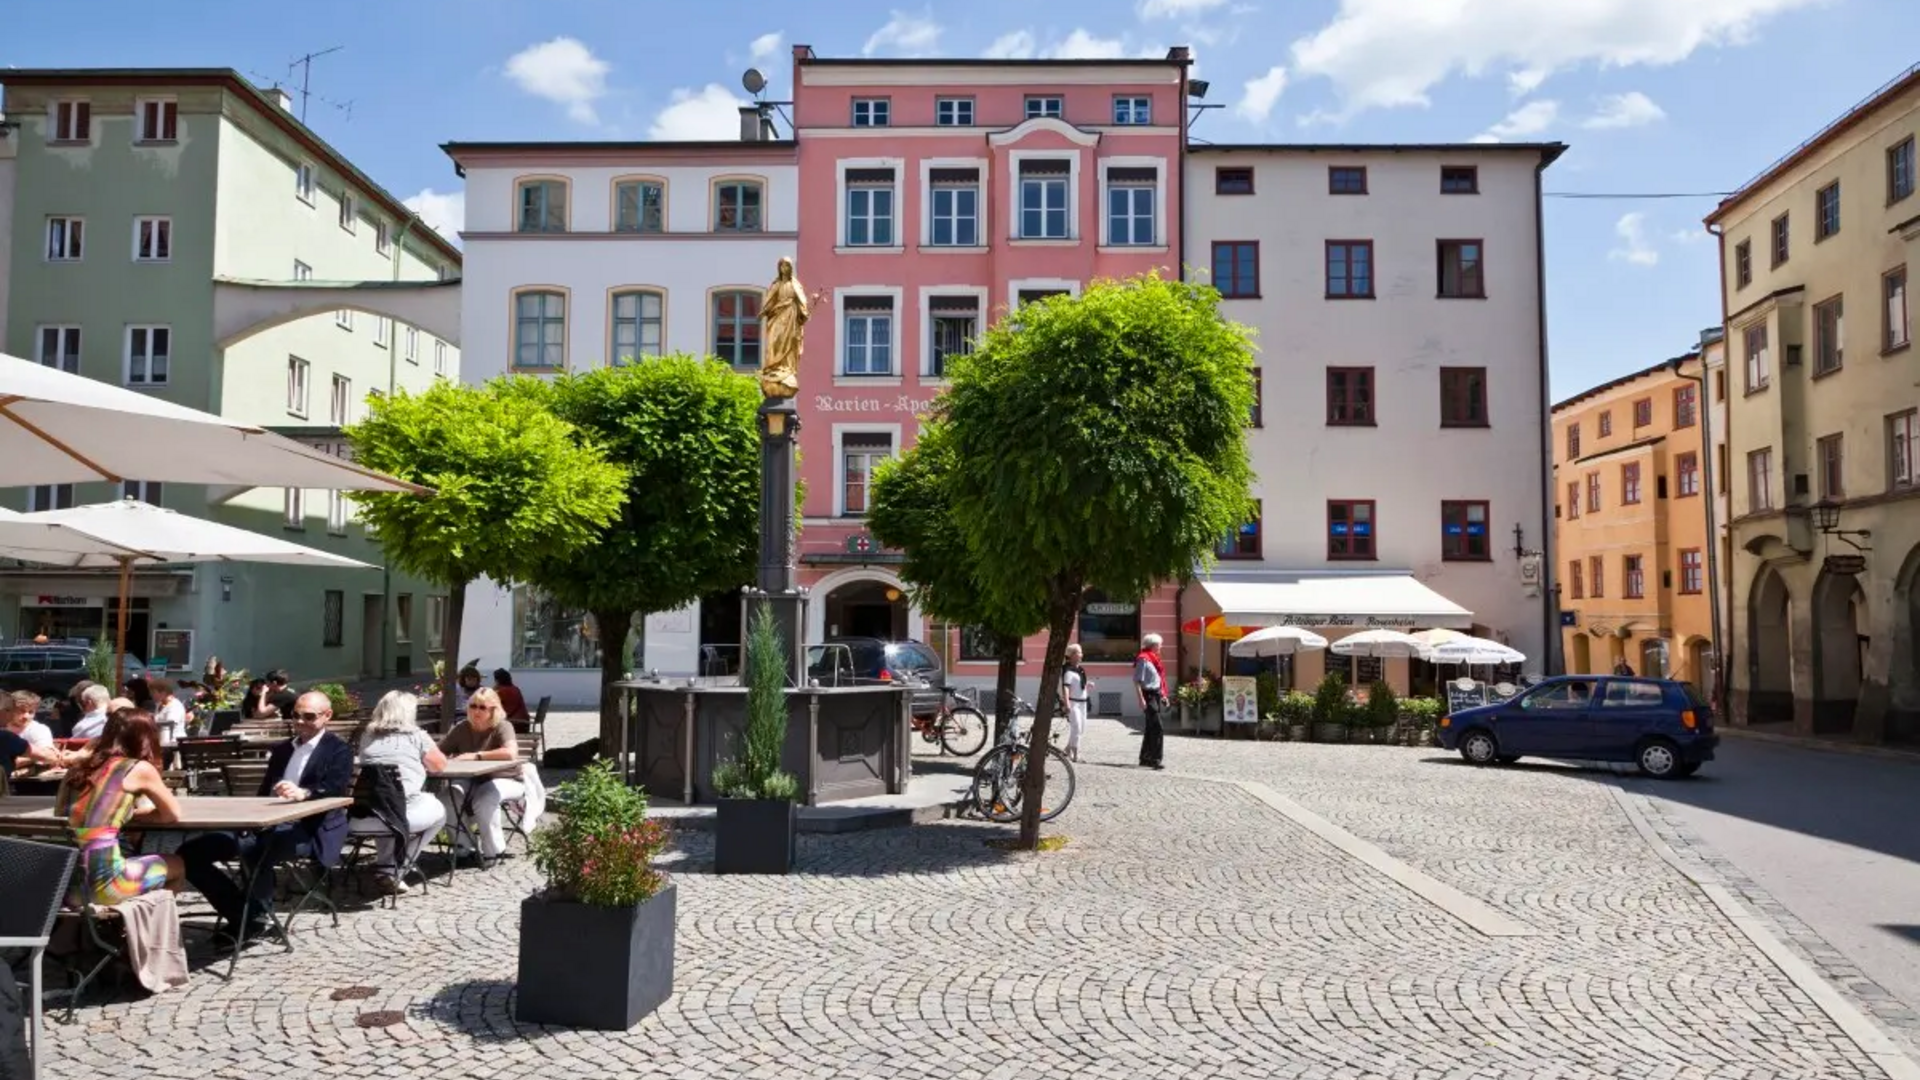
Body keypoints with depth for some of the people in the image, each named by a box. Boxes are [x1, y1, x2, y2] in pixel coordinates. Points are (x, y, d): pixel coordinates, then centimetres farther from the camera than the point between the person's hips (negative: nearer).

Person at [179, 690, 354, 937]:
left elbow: (337, 789, -18)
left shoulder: (339, 750, 0)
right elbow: (265, 791, 22)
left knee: (254, 851, -38)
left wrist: (303, 793, -39)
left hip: (307, 830, -8)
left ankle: (256, 917, -10)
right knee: (190, 852, -5)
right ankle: (242, 915, 1)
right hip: (266, 826, 8)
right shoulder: (282, 749, 23)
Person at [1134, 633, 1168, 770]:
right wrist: (1141, 699, -23)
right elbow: (1137, 681, -17)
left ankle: (1145, 758, 21)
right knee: (1158, 729, -13)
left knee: (1150, 729, 14)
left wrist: (1163, 695, 19)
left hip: (1156, 696, 10)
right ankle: (1156, 759, -13)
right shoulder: (1143, 659, -13)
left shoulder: (1154, 659, 16)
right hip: (1149, 696, -10)